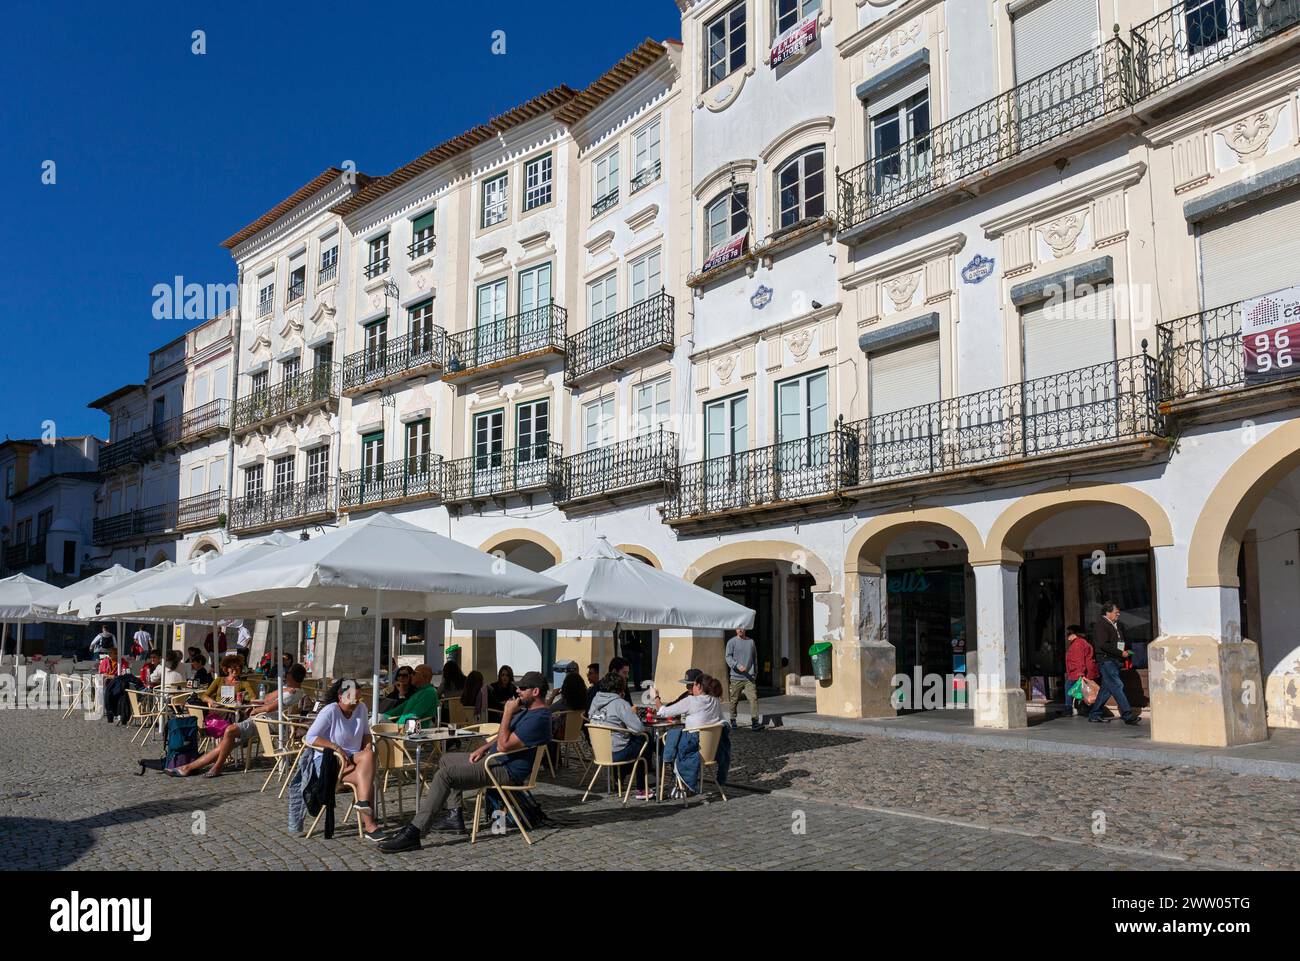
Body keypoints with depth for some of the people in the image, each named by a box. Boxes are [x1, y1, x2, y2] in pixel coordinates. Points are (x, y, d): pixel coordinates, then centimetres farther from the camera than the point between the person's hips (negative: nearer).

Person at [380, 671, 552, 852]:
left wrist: (507, 713, -23)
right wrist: (484, 748, 11)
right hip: (493, 758, 12)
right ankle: (454, 815, 17)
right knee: (446, 759, 22)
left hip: (506, 771, -12)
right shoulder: (528, 709, 12)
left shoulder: (538, 718, -23)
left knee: (445, 774, -23)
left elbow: (504, 745, -28)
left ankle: (412, 833, -24)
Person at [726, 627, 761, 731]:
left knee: (753, 698, -12)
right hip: (736, 677, -2)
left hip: (749, 677, 2)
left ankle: (755, 722, -15)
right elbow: (728, 657, -8)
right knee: (734, 700, 6)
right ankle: (733, 721, 23)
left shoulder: (751, 641, 14)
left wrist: (755, 672, 21)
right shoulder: (732, 642, 2)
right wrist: (737, 666, -23)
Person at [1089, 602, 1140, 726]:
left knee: (1106, 688, 10)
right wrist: (1120, 653, -18)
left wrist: (1124, 652, 9)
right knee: (1117, 686, -14)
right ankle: (1128, 715, -17)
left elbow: (1118, 643, 29)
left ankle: (1094, 715, 17)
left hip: (1113, 661, 10)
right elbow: (1103, 645, -19)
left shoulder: (1116, 625, 20)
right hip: (1106, 661, -10)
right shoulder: (1101, 625, -10)